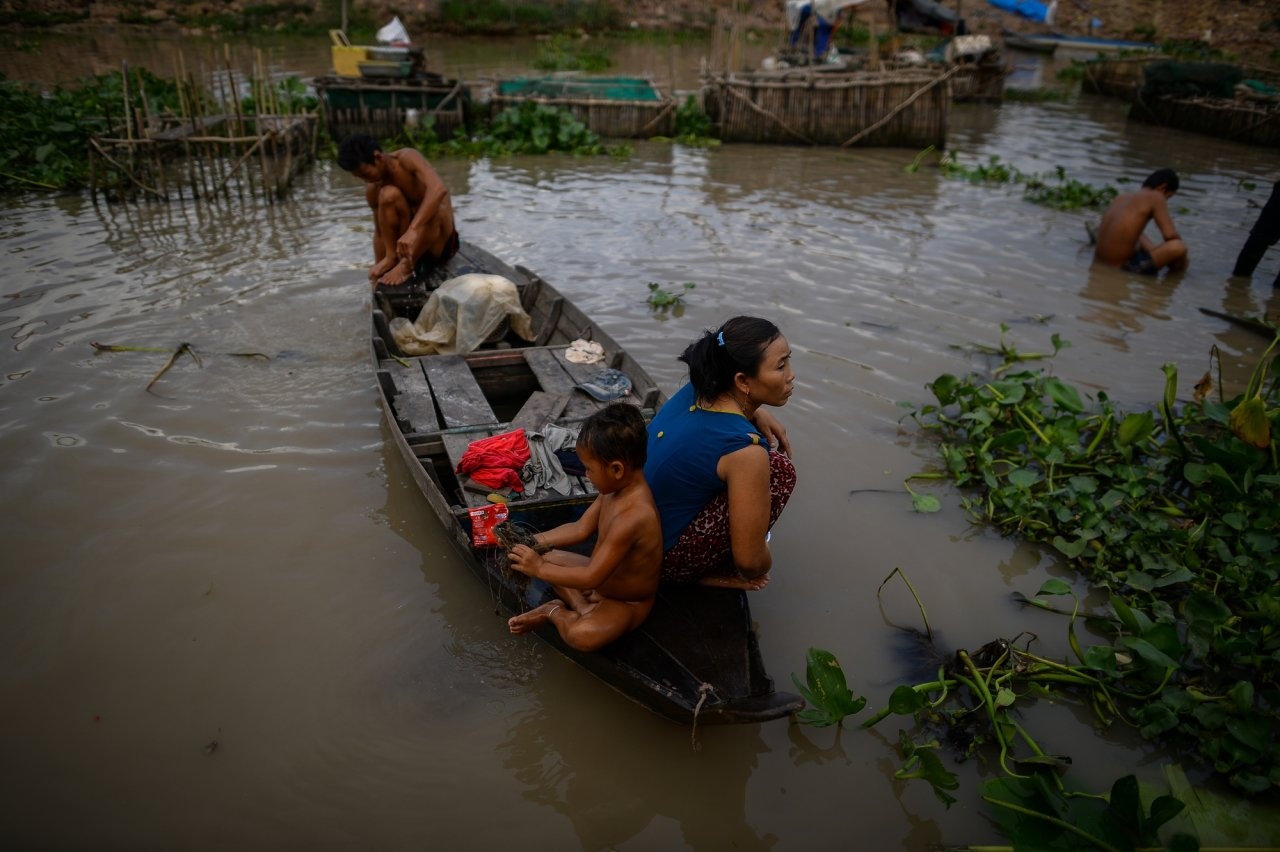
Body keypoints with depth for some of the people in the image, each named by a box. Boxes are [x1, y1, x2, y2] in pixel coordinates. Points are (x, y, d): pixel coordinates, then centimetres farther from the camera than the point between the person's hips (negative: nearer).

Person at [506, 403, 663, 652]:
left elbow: (591, 578, -35)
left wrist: (539, 569, -26)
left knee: (581, 635, -33)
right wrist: (536, 541, -10)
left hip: (627, 602, -8)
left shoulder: (632, 517, -39)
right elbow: (581, 528, 0)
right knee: (547, 556, 10)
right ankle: (581, 606, -3)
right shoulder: (617, 487, -12)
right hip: (603, 577, 9)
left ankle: (554, 612, -1)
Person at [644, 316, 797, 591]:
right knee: (779, 469, -14)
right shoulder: (745, 451, -29)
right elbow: (750, 560, -22)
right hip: (662, 560, -8)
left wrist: (755, 414, 4)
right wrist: (761, 567, 2)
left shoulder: (697, 388, -7)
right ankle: (716, 573, 1)